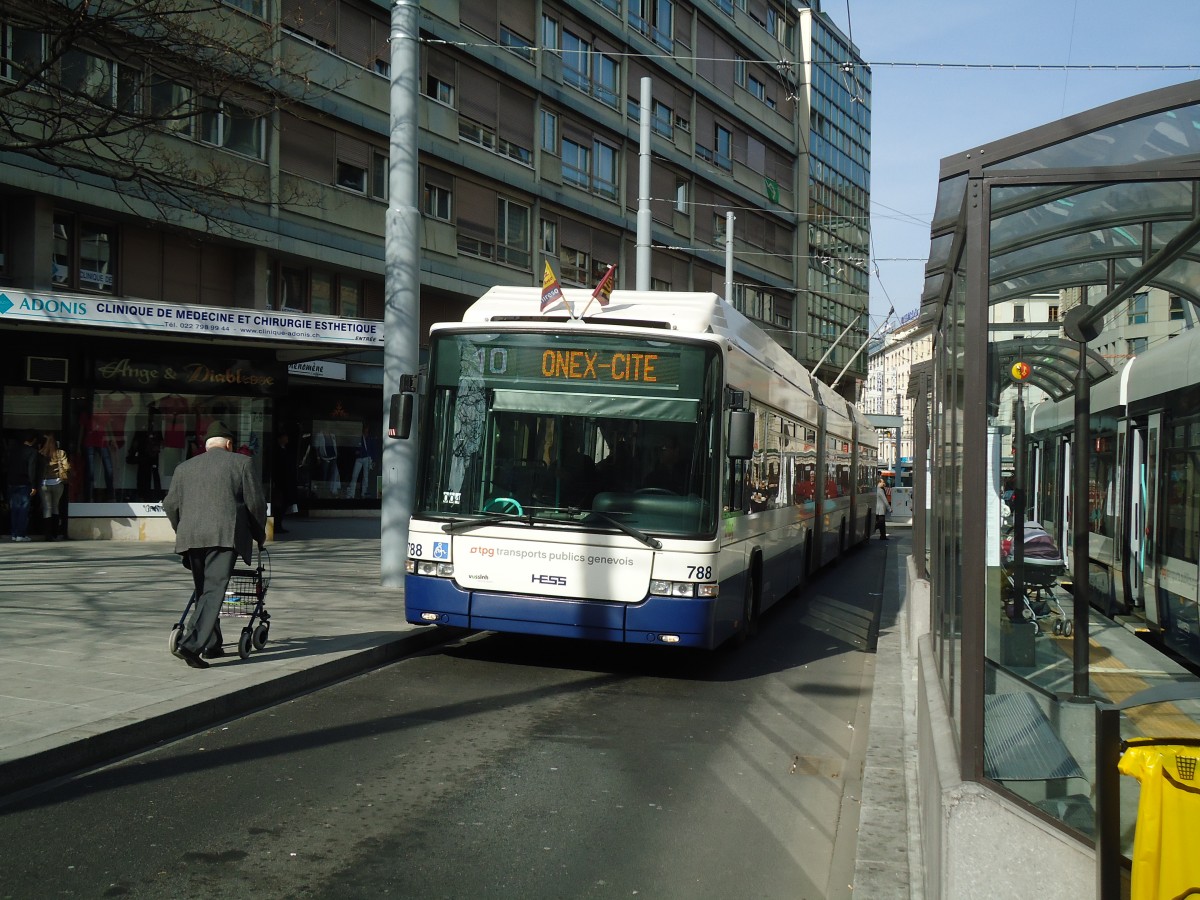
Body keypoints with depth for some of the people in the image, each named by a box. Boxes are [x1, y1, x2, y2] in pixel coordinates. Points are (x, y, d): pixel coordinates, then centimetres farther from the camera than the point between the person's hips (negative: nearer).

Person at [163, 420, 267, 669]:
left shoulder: (184, 467, 20)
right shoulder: (241, 462, 9)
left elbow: (170, 505, 19)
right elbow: (255, 502, 6)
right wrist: (260, 534, 20)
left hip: (191, 537, 5)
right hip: (225, 535, -5)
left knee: (204, 591, 18)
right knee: (213, 591, -8)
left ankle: (211, 644, 23)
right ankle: (190, 644, -20)